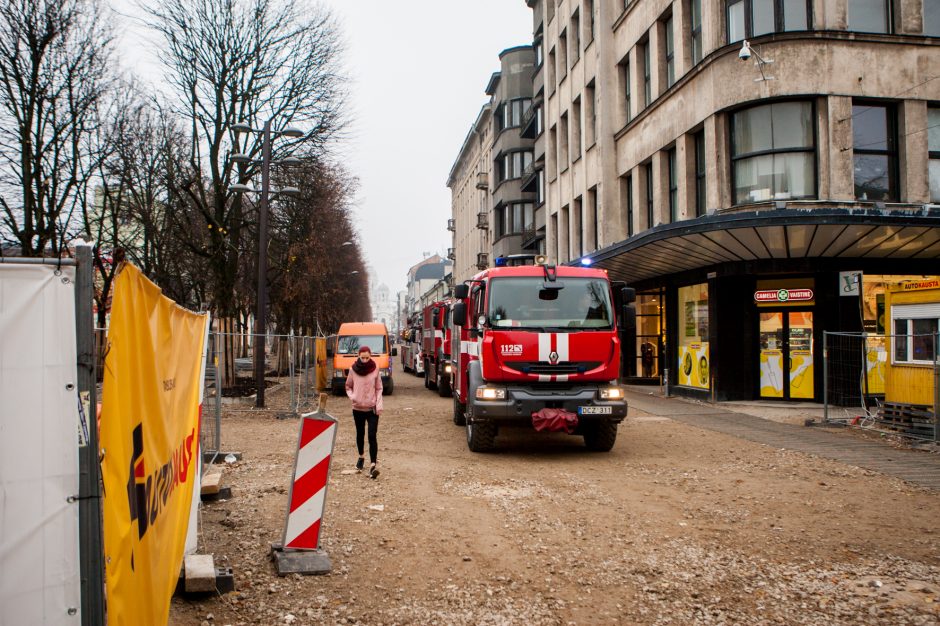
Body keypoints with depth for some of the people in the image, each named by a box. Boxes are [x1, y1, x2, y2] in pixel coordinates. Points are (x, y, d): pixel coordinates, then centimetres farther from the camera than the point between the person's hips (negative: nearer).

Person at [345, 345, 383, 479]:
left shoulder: (375, 370, -4)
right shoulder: (353, 370, -2)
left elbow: (379, 388, 3)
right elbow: (348, 386, 9)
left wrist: (379, 405, -7)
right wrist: (351, 396, -10)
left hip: (372, 408, -2)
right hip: (358, 408, 2)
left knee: (372, 436, -12)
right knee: (360, 434, 17)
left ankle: (373, 465, -16)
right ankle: (361, 457, 42)